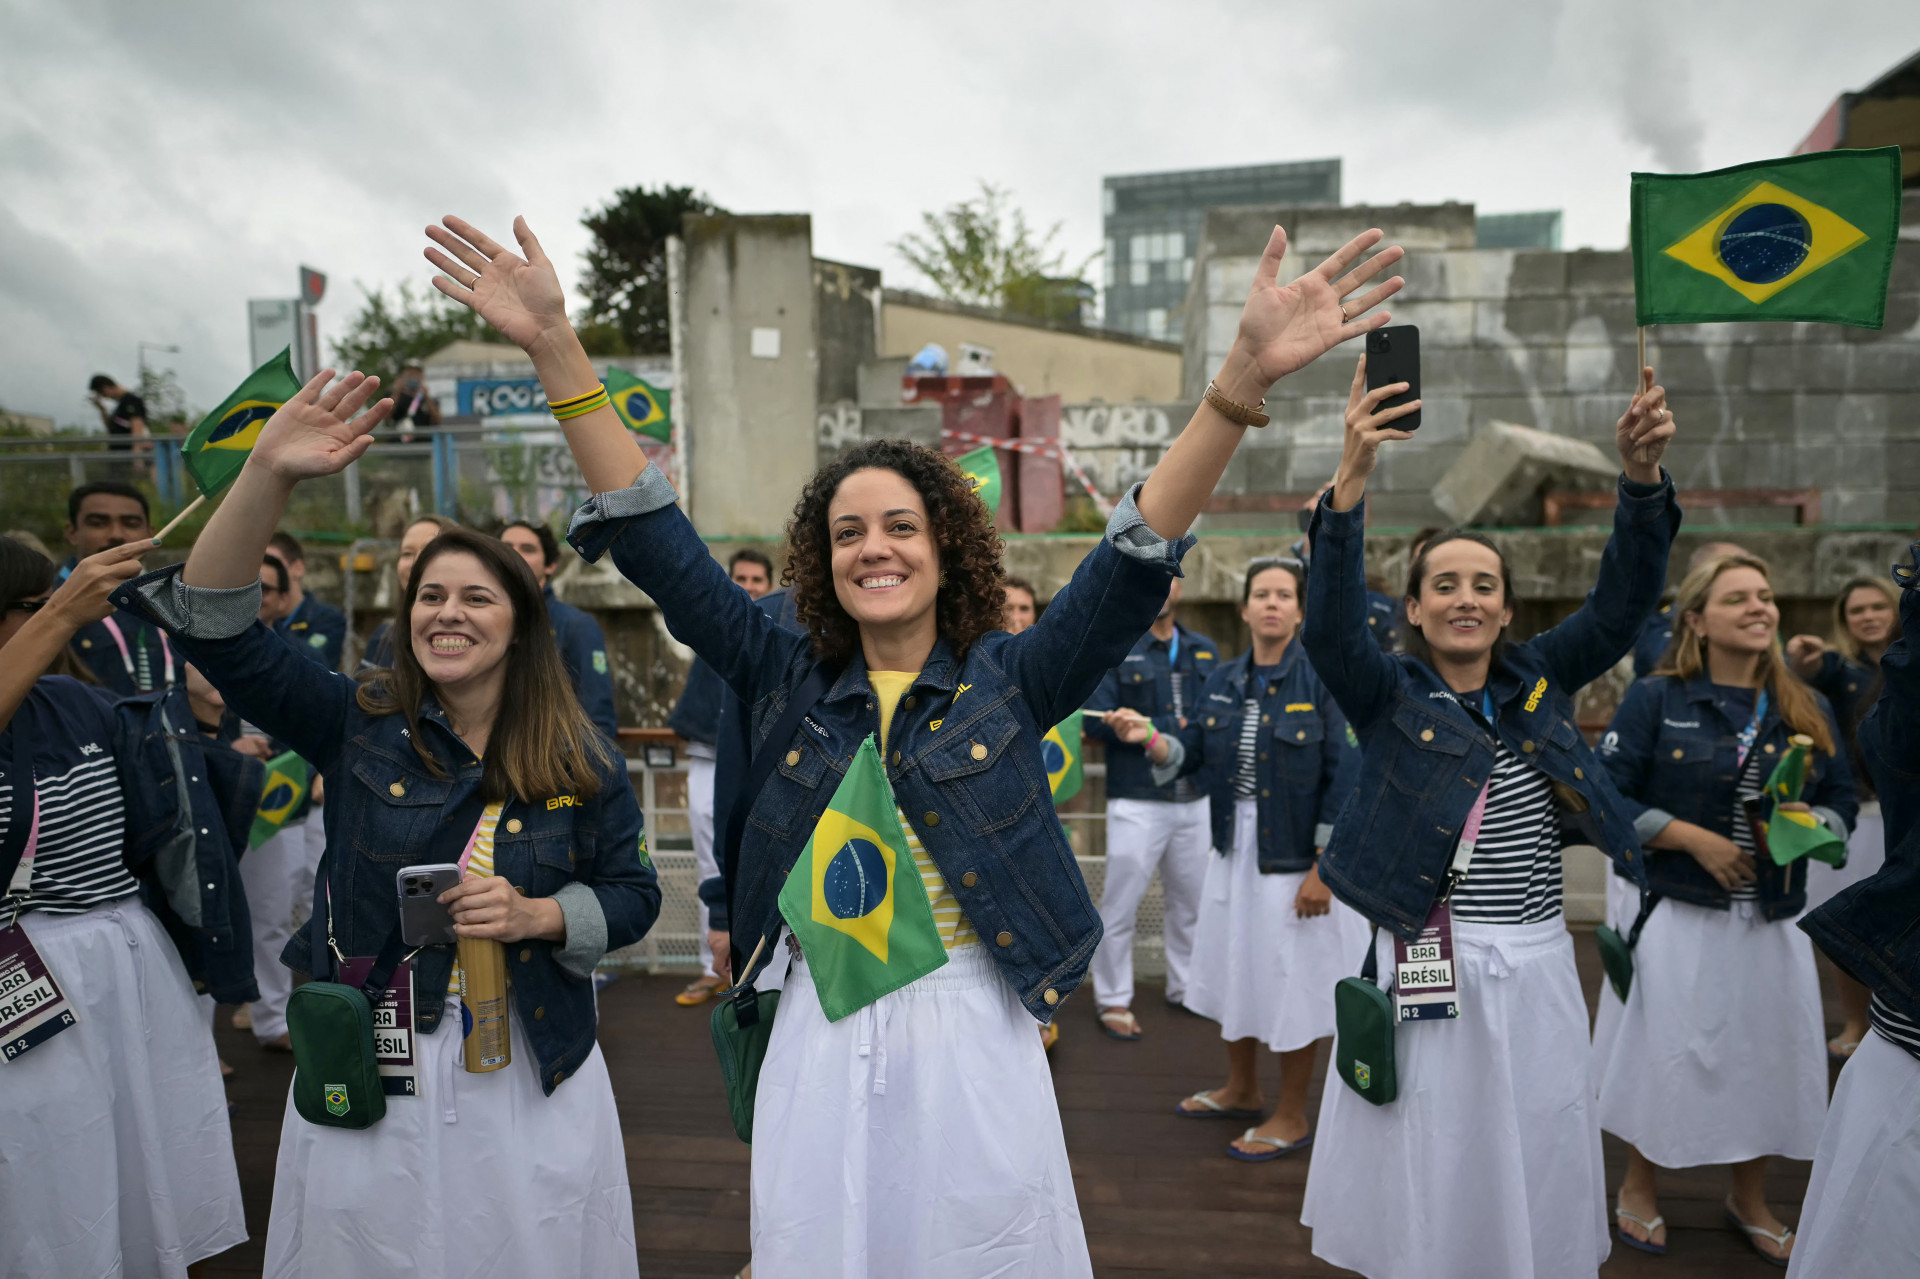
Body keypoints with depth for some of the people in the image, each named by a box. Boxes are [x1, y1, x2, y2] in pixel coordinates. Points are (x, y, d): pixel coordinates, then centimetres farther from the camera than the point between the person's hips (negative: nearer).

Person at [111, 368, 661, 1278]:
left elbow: (632, 896, 1)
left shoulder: (580, 760, -4)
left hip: (530, 1077, 0)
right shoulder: (357, 725, -5)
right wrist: (268, 476, -26)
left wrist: (534, 916, -18)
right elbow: (214, 625, -14)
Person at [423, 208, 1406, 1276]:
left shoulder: (1007, 682, -5)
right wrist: (558, 352, -10)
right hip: (821, 1040, 2)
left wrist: (1244, 379, -28)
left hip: (969, 1038, -2)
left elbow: (1136, 565, -15)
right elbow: (660, 547, -3)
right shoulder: (789, 680, 0)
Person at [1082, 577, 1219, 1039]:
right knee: (1120, 905, 1)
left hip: (1195, 799, 4)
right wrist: (1175, 726, -12)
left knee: (1192, 901, 14)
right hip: (1136, 800, -4)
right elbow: (1096, 721, -11)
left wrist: (1148, 730, -13)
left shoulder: (1204, 651, 12)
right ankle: (1112, 999, 17)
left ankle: (1185, 988, 33)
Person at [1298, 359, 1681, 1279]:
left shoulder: (1540, 680, 6)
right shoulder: (1387, 694, -5)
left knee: (1533, 1181, 16)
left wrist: (1641, 476, -21)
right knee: (1427, 1187, 8)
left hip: (1537, 970, 4)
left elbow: (1624, 600, -4)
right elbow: (1329, 622, -23)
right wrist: (1352, 478, -36)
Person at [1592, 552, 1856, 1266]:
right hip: (1673, 913, -4)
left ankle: (1750, 1200, 36)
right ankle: (1640, 1187, 27)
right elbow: (1606, 794, -10)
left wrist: (1811, 824, -11)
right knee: (1663, 1050, 4)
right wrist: (1694, 838, -17)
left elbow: (1843, 802, 12)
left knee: (1766, 1053, 12)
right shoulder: (1655, 700, -7)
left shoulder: (1808, 711, 6)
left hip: (1771, 919, 4)